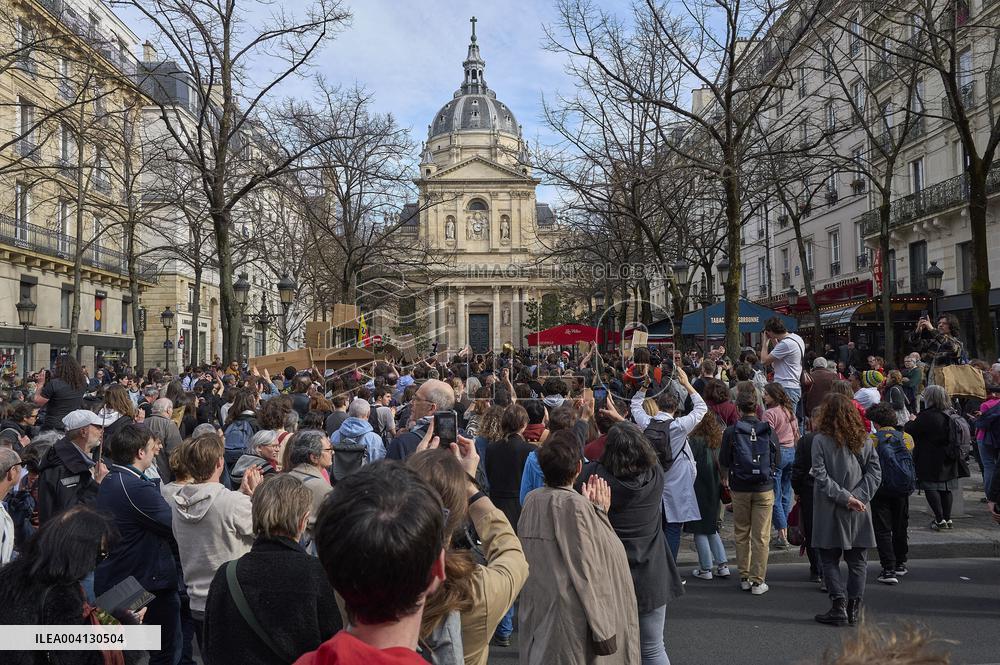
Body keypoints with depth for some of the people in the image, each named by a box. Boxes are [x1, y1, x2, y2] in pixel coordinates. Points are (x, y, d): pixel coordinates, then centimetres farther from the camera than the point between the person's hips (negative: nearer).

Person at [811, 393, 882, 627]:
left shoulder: (820, 440, -9)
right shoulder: (864, 439, 3)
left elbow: (820, 475, -14)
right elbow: (875, 472, -1)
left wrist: (845, 497, -11)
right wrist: (858, 497, -6)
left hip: (830, 511, -3)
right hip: (859, 511, 3)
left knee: (830, 560, 8)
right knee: (857, 561, 13)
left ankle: (839, 606, 1)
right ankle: (854, 608, 15)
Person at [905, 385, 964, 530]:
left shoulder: (927, 416, -20)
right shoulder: (950, 415, 6)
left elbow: (911, 430, -16)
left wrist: (911, 421, 6)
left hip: (931, 461, -8)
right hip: (948, 460, 8)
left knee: (930, 488, -1)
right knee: (946, 488, 13)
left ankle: (940, 520, -4)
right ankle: (947, 519, 20)